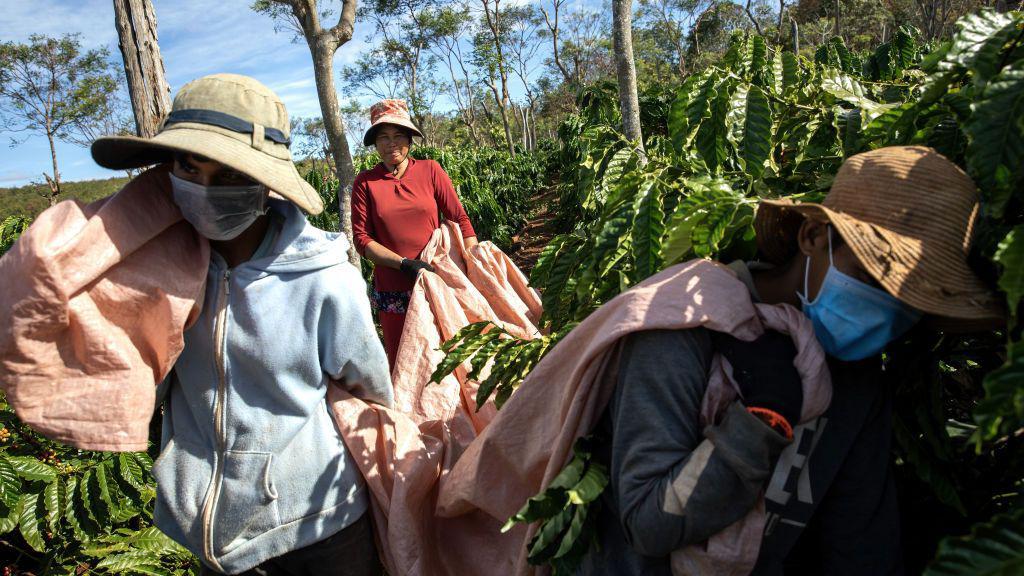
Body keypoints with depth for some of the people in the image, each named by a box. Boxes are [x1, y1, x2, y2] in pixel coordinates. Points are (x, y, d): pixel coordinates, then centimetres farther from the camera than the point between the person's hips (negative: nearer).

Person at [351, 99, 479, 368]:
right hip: (392, 291, 0)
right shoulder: (365, 182, 1)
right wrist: (405, 264, -14)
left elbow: (460, 219, 1)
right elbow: (361, 239, -2)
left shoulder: (430, 170, 1)